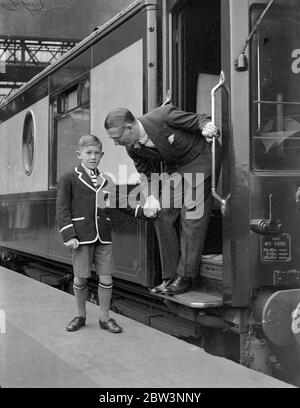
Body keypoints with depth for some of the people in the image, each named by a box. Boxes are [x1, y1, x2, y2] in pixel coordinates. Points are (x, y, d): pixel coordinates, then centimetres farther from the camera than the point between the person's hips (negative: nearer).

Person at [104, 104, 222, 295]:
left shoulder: (163, 116, -29)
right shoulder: (133, 149, -9)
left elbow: (201, 120, -16)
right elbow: (147, 175, 6)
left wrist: (207, 128, -36)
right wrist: (151, 197, -10)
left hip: (201, 156, -6)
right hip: (176, 166, 6)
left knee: (191, 215, -11)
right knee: (162, 215, -3)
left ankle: (185, 277, -4)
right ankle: (170, 277, 5)